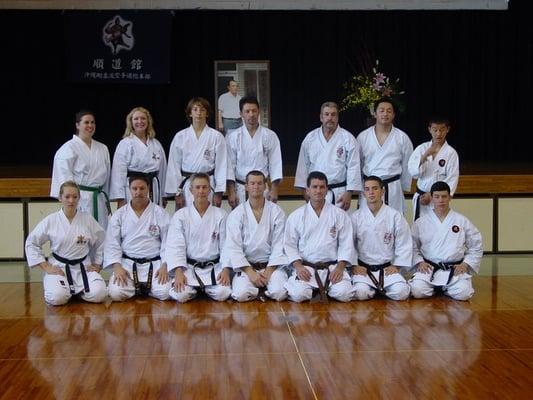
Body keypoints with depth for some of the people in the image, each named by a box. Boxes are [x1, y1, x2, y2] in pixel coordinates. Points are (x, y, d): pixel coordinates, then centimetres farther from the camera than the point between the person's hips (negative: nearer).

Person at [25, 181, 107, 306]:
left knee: (99, 294, -23)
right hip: (59, 267, -2)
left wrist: (97, 264, 6)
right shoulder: (50, 221, -5)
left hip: (83, 267, 2)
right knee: (57, 297, -30)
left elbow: (101, 242, 12)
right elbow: (31, 243, 1)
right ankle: (70, 291, 7)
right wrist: (46, 267, -5)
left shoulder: (88, 219, -2)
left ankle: (76, 290, 10)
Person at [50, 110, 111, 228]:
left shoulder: (102, 149, 14)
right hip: (80, 200, -6)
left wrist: (107, 201, 18)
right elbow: (64, 177, -9)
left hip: (99, 200, 6)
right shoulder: (69, 148, -4)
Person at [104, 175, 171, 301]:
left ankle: (145, 288, 10)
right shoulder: (119, 214, 5)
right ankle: (138, 288, 9)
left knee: (165, 292, -24)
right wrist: (117, 266, -14)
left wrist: (165, 265, -14)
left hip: (154, 264, 0)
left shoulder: (160, 213, 2)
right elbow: (112, 243, 1)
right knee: (116, 292, -24)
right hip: (127, 264, 0)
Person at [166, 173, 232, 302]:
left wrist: (226, 270, -13)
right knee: (181, 294, -26)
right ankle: (195, 289, 10)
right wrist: (178, 272, -19)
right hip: (189, 266, -1)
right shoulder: (180, 215, 1)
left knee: (222, 293, -25)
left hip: (214, 266, 1)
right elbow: (175, 246, -6)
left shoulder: (220, 215, 3)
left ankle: (206, 288, 10)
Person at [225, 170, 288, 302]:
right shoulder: (236, 214, 0)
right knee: (241, 294, -27)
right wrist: (250, 272, -16)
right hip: (246, 266, 0)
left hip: (271, 265, 0)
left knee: (280, 293, -26)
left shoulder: (277, 212, 2)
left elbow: (279, 245, -2)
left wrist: (269, 271, -12)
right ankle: (262, 290, 5)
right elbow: (233, 247, -6)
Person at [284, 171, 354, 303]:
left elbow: (346, 244, 3)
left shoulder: (339, 215, 5)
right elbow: (290, 244, 6)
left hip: (332, 267, 0)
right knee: (298, 294, -27)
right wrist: (298, 266, -9)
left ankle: (323, 288, 10)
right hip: (305, 268, 0)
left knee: (344, 294, -25)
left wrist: (340, 267, -9)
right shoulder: (296, 216, 6)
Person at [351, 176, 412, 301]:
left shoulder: (395, 216, -1)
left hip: (387, 268, 1)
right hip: (363, 268, -1)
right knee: (361, 293, -29)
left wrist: (396, 266, -2)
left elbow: (404, 244, 3)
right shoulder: (356, 217, 0)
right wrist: (354, 266, -6)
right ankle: (374, 288, 6)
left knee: (401, 293, -22)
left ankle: (380, 287, 9)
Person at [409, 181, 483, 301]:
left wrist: (465, 264, -1)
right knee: (418, 291, -28)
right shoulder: (420, 223, 6)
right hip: (428, 268, 0)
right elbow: (413, 246, 11)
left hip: (455, 269, 1)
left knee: (463, 294, -26)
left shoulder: (462, 221, 6)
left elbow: (476, 247, 11)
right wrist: (419, 262, -6)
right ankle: (434, 288, 8)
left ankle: (445, 288, 9)